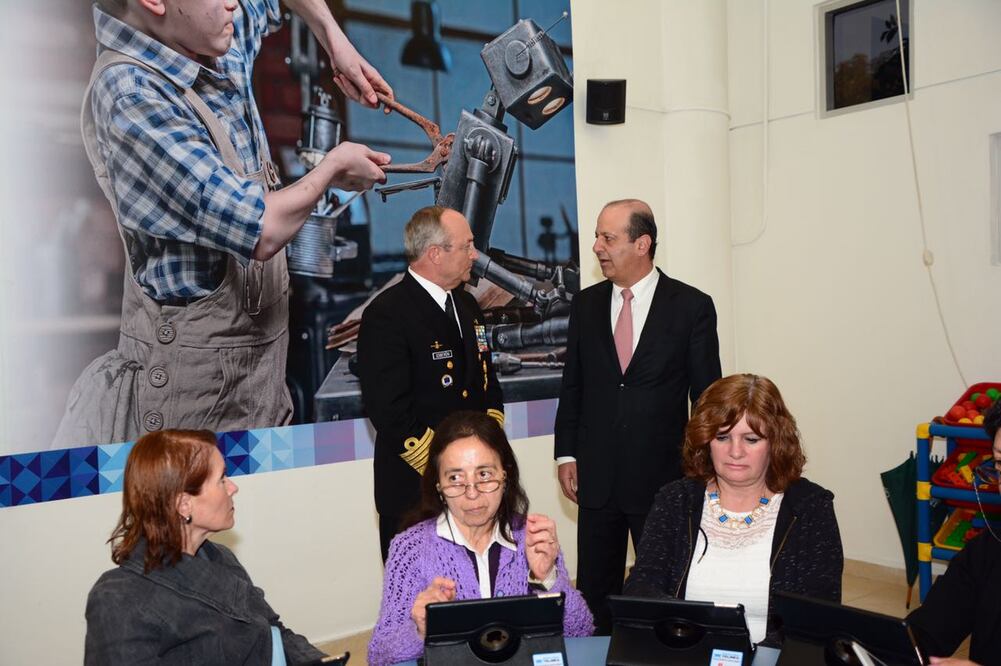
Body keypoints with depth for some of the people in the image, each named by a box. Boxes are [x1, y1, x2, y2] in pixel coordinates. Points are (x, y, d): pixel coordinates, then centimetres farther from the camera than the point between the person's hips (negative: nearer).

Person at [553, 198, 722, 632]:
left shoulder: (691, 306, -6)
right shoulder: (586, 305, 4)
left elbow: (706, 393, -3)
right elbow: (572, 385, 9)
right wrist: (566, 454, 4)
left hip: (663, 476, -3)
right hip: (596, 476, 3)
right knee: (594, 590, 12)